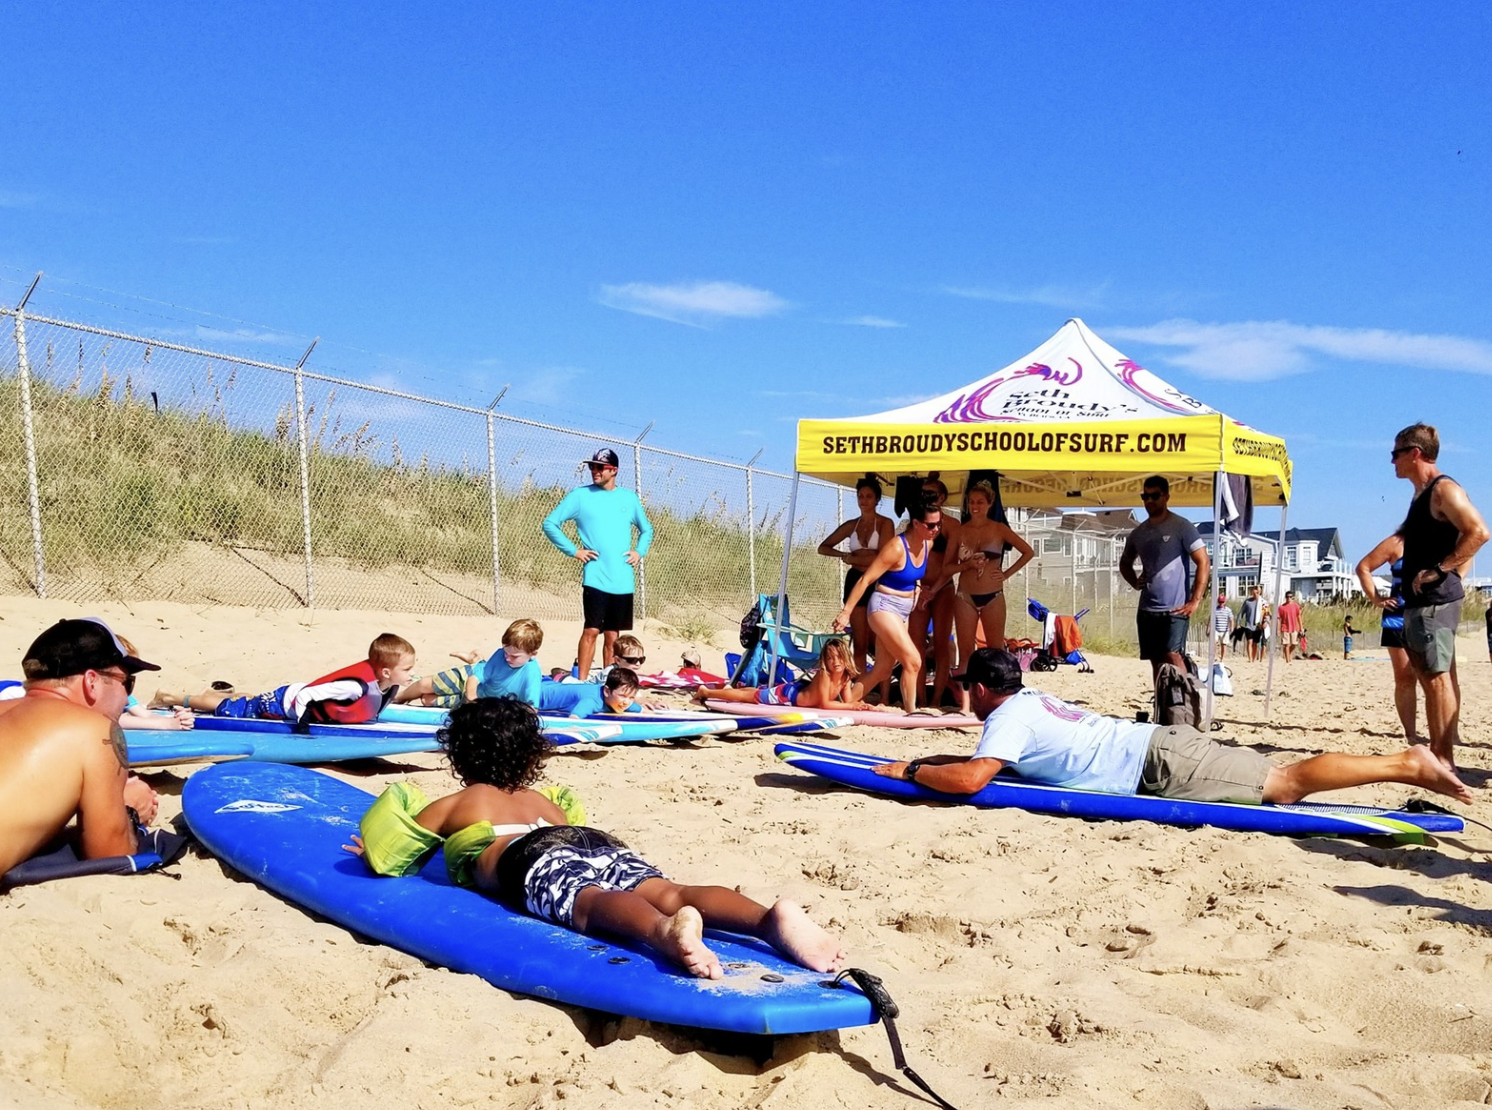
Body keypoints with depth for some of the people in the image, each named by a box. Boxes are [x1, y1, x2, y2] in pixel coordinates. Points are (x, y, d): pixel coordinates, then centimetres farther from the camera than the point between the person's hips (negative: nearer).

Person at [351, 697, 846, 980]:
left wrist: (376, 855, 61)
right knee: (668, 892, -23)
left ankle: (664, 933, -73)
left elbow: (389, 857, 37)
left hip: (537, 859, -4)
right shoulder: (540, 800, 45)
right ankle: (770, 918, -54)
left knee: (596, 904, -36)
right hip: (599, 842, 4)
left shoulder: (447, 807, 35)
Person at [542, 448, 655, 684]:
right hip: (596, 578, -3)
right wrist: (573, 550, -6)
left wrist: (639, 551, 7)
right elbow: (550, 523, 2)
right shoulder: (580, 496, 2)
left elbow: (646, 529, 25)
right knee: (592, 630, -10)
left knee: (612, 635, 9)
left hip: (623, 581, 4)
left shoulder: (629, 498, 12)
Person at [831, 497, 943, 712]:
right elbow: (866, 580, -18)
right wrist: (846, 612, -18)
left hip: (903, 611, 8)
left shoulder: (928, 545, 1)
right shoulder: (897, 548, -21)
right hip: (884, 607, -8)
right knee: (913, 661, -14)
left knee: (882, 671, 11)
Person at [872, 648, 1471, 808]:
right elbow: (989, 761, 33)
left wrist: (911, 770, -10)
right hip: (1161, 744, 8)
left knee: (1287, 783, -7)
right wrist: (932, 760, 24)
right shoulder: (1031, 701, 18)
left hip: (1160, 764, -8)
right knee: (1281, 778, 11)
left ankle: (1406, 764, -6)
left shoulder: (1008, 718, -10)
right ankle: (1405, 761, 13)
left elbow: (970, 778, -25)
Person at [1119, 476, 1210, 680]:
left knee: (1173, 656, -17)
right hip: (1147, 610, 6)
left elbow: (1203, 563, -8)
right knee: (1156, 662, 8)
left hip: (1174, 609, -6)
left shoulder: (1182, 527, -4)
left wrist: (1195, 601, -14)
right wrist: (1135, 582, 10)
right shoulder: (1138, 533, 13)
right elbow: (1125, 563, 30)